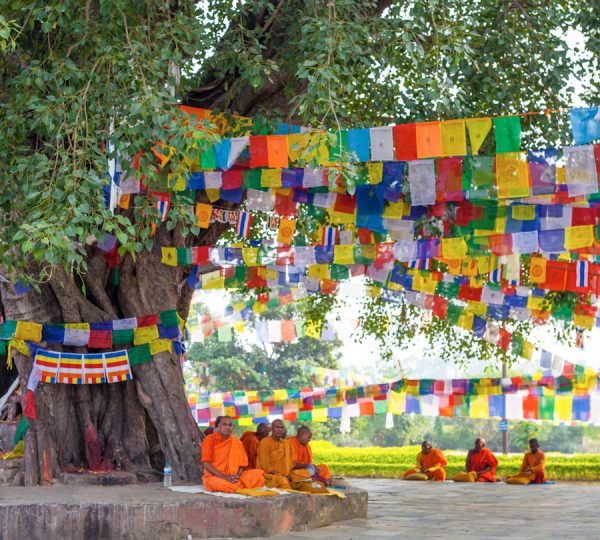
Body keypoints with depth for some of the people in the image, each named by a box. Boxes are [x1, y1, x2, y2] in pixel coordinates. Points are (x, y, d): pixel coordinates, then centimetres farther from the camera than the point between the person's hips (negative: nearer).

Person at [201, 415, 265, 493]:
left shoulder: (237, 442, 8)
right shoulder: (210, 439, -4)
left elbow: (241, 464, 11)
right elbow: (205, 463, -10)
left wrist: (237, 476, -13)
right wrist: (224, 477, -18)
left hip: (233, 477, 4)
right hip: (213, 477, -4)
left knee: (259, 473, -12)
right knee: (216, 483, -41)